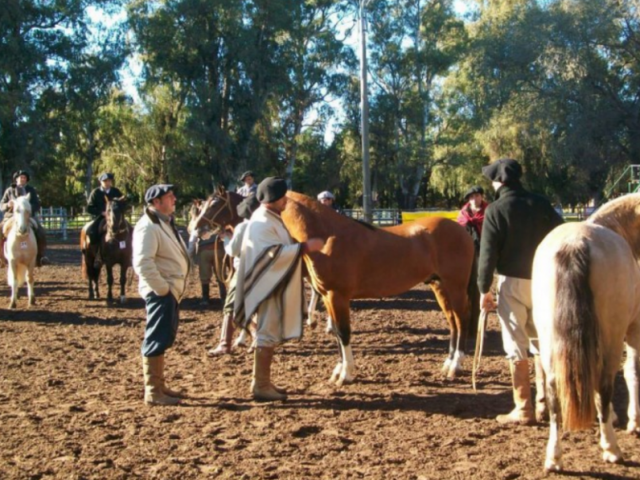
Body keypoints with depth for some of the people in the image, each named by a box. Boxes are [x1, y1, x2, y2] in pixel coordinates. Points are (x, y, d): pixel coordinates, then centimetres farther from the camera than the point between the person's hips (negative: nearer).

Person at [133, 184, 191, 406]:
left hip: (171, 290, 10)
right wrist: (161, 288, -23)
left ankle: (159, 384, 27)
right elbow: (143, 262, -26)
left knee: (164, 339, 17)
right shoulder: (148, 226, -16)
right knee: (157, 340, -7)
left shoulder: (166, 223, 17)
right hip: (161, 292, -10)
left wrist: (173, 287, 17)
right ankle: (152, 391, -2)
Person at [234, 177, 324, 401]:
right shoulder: (262, 224, -19)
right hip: (268, 285, -11)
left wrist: (302, 247, 15)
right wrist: (305, 247, -25)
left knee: (271, 334, 14)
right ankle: (260, 385, 0)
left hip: (276, 285, 11)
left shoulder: (271, 219, 13)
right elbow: (274, 254, -27)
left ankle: (262, 382, 22)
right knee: (267, 334, -6)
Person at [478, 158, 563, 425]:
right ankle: (543, 403, 17)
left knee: (516, 344, 2)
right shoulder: (542, 205, 4)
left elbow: (488, 253, -11)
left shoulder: (496, 210, -9)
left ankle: (524, 409, 3)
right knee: (541, 341, 15)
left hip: (512, 282, -4)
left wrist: (484, 289, -4)